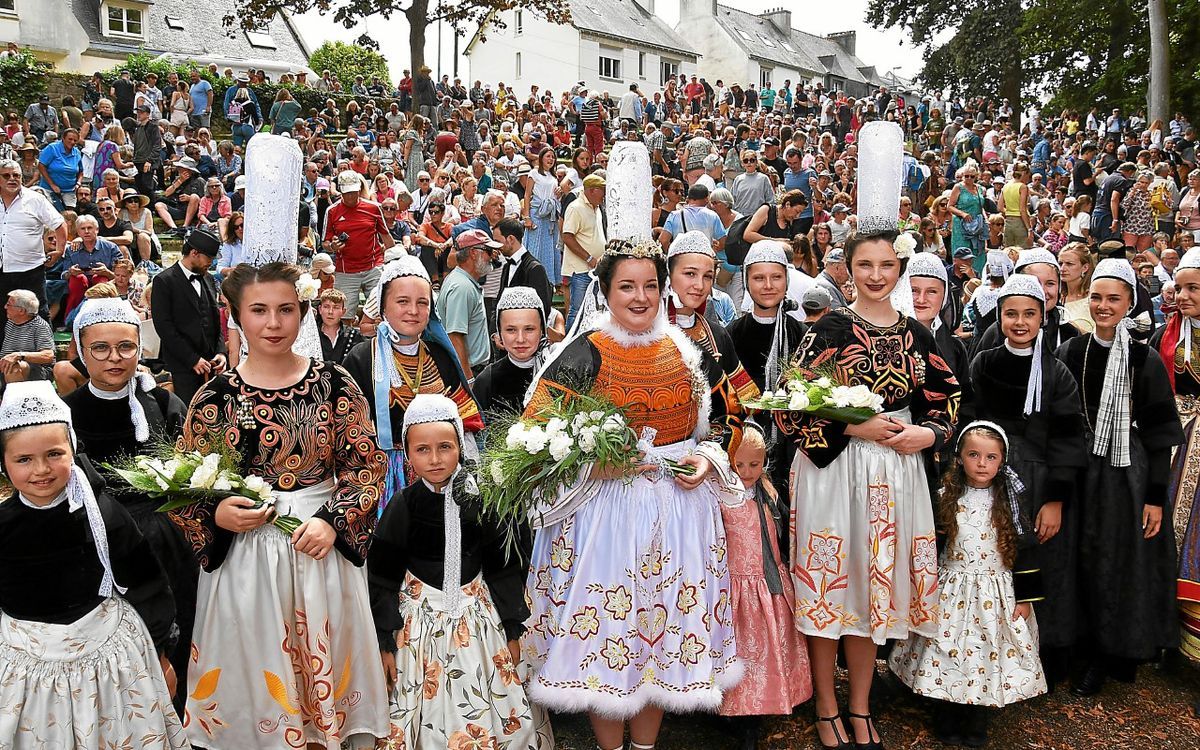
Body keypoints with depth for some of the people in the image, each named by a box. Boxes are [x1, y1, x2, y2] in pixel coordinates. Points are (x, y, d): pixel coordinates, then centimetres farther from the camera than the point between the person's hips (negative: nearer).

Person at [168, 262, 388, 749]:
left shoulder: (335, 384, -3)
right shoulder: (215, 396, -3)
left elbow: (367, 466, -1)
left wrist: (333, 520, -14)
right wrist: (216, 515, -15)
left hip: (324, 547, 0)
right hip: (244, 557, 0)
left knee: (328, 667, 12)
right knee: (255, 672, 10)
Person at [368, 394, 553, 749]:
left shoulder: (479, 497, -6)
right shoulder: (403, 504, -9)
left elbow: (505, 569, 1)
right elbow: (383, 580, -4)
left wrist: (512, 631, 3)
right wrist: (384, 644, -5)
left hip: (479, 616, 1)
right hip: (420, 621, -1)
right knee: (431, 712, 4)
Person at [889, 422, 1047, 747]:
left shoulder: (1008, 503, -2)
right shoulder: (945, 498, -1)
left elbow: (1024, 551, -1)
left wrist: (1025, 598, -3)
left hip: (995, 593, 0)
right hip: (952, 591, 1)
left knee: (985, 654, 3)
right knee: (947, 651, 2)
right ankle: (946, 721, 19)